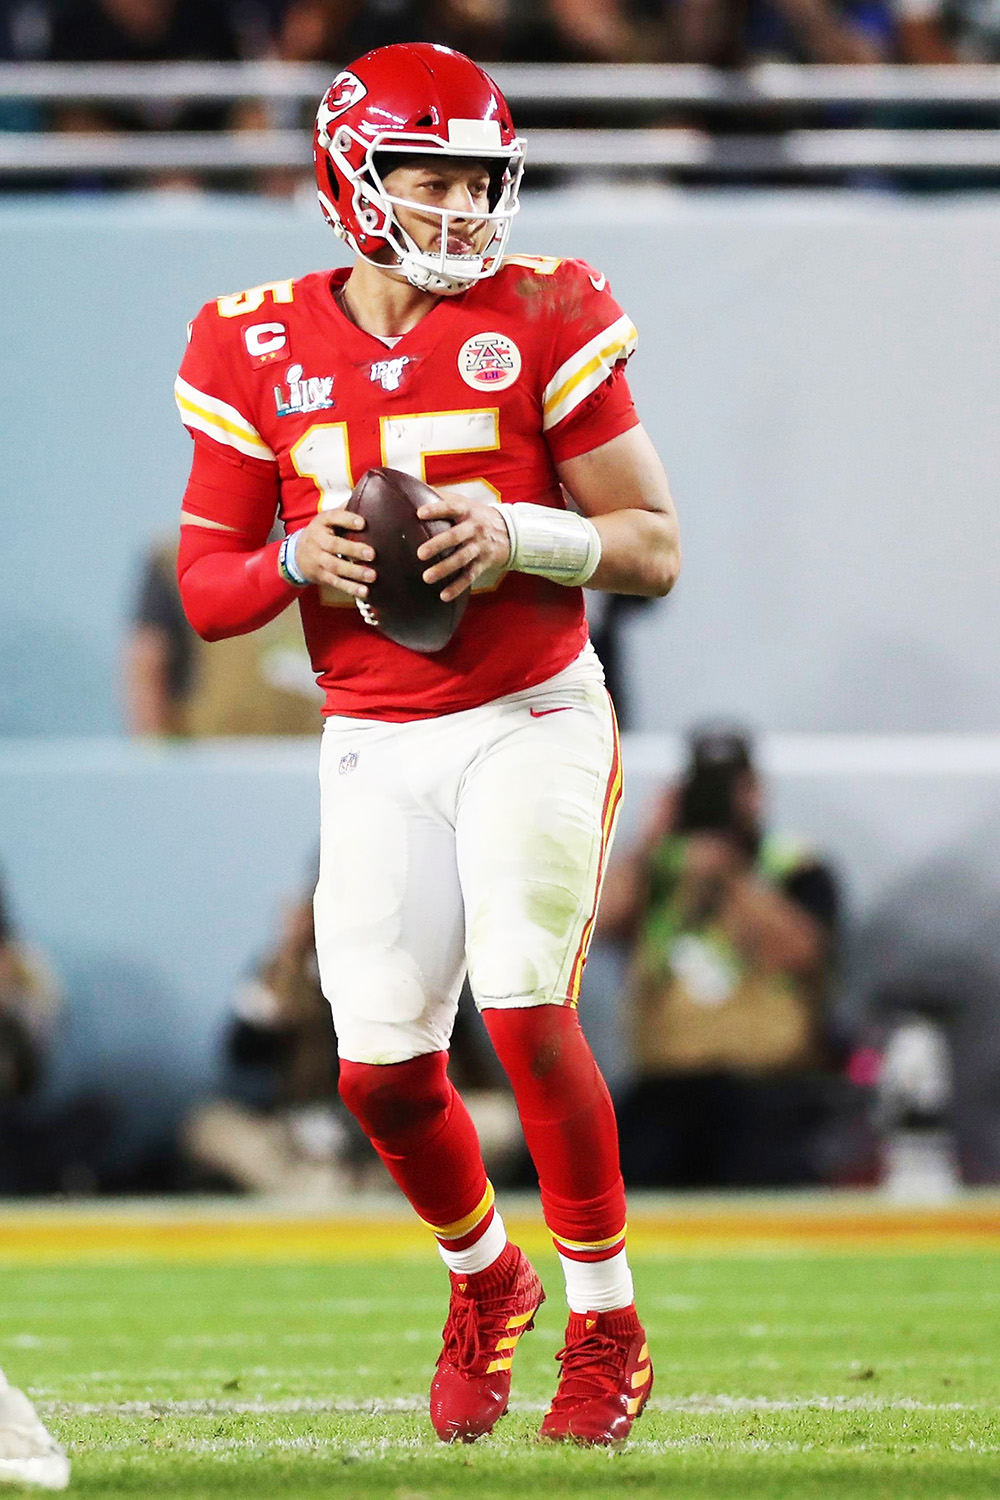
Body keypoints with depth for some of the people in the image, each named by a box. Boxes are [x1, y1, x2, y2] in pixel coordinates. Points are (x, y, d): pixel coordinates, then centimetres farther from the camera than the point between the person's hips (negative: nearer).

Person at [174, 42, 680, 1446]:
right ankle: (485, 1278, 28)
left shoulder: (541, 321, -6)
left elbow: (654, 547, -4)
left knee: (525, 1006, -18)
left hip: (532, 720, -2)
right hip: (376, 749, 2)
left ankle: (606, 1322, 0)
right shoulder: (262, 349, 0)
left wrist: (516, 537, -21)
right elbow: (207, 586, 3)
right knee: (383, 1068, -3)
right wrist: (305, 559, -17)